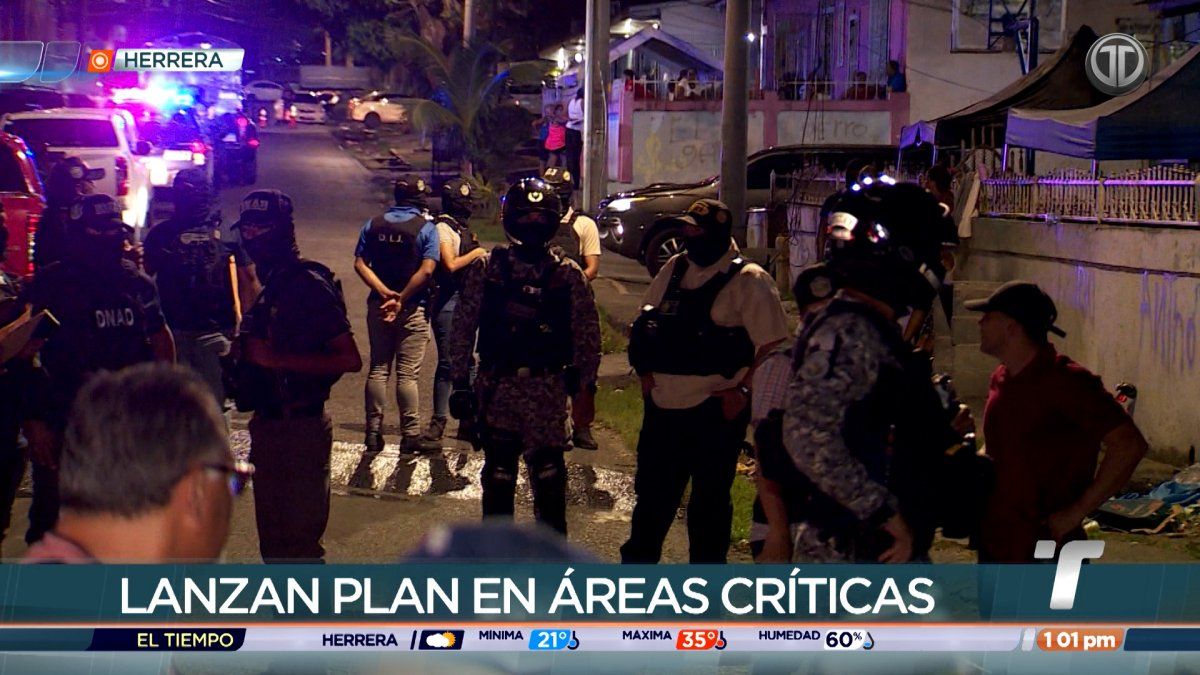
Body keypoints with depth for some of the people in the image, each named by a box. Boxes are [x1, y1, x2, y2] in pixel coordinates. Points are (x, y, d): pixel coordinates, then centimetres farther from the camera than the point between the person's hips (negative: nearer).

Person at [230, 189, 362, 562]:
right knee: (273, 543, 18)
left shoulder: (309, 284, -16)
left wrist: (275, 358, -24)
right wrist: (246, 352, 2)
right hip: (270, 426, 9)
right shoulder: (271, 287, 12)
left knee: (299, 544, -4)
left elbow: (350, 359, -21)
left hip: (300, 429, -9)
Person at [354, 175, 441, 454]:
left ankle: (373, 433, 11)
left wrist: (384, 292, -11)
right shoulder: (426, 227, -7)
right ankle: (410, 436, 0)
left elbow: (360, 264, -3)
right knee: (408, 374, -1)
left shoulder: (374, 224, 6)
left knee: (378, 369, 11)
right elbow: (427, 270, -18)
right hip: (412, 309, -4)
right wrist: (401, 299, -15)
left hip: (378, 305, 4)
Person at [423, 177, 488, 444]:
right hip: (449, 301, -9)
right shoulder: (443, 228, -12)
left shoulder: (463, 227, 16)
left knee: (468, 362, 11)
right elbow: (451, 264, -22)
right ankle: (439, 421, 2)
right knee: (447, 363, -5)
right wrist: (476, 253, -11)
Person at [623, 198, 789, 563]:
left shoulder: (749, 281, -10)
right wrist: (645, 370, 10)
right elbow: (644, 327, 21)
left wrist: (743, 391, -17)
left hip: (715, 410, -5)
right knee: (652, 492, 16)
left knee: (709, 501, 6)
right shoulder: (674, 269, 9)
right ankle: (636, 562, 32)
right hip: (663, 405, 6)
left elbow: (774, 346, -14)